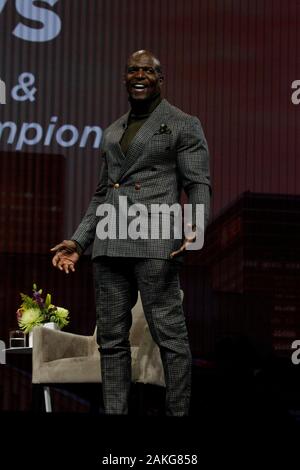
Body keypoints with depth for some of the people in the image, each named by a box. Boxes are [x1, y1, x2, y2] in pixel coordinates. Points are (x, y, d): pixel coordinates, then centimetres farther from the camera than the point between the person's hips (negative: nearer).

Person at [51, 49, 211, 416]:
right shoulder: (112, 132, 22)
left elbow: (198, 183, -2)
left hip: (154, 244, -6)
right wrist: (79, 241, 17)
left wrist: (195, 229, -19)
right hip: (109, 245, 6)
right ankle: (114, 411, 10)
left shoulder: (183, 125, 5)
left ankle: (178, 413, 0)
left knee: (169, 335, -6)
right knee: (111, 337, 5)